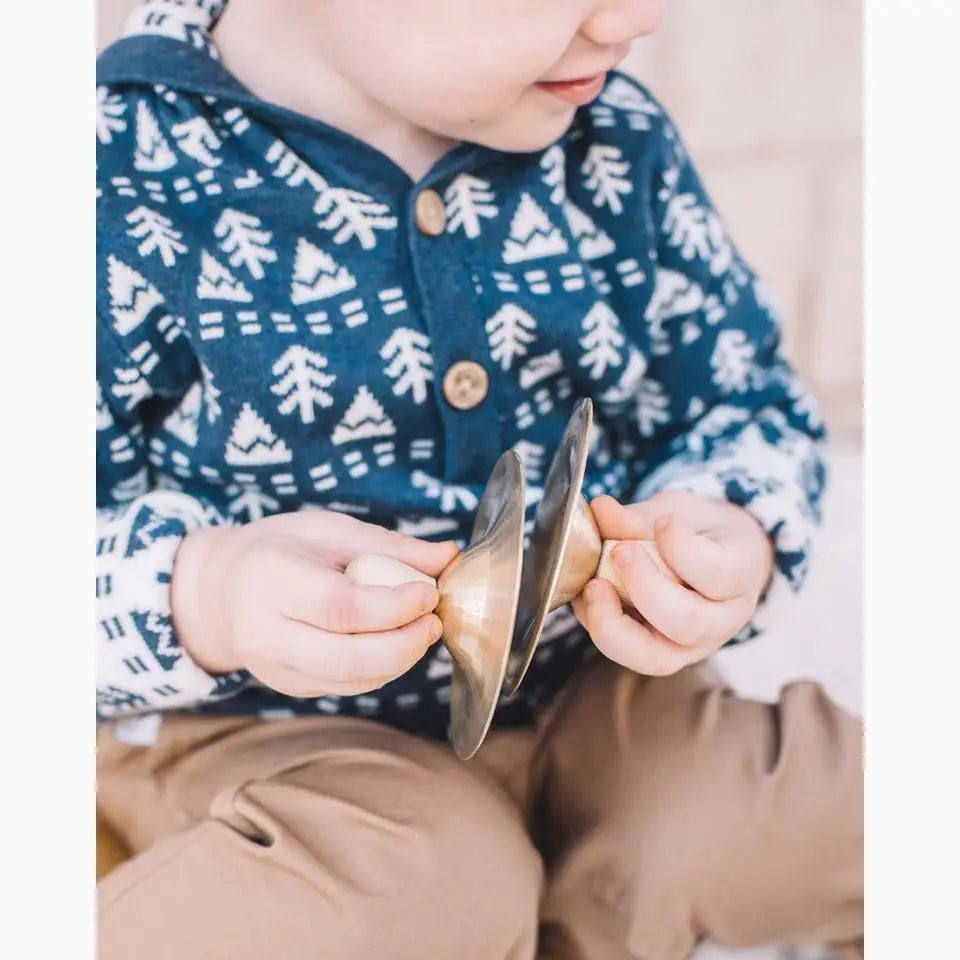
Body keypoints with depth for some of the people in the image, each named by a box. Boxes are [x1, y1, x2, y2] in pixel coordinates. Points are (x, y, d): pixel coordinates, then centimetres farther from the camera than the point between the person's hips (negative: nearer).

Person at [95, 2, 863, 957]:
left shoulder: (617, 145, -2)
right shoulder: (126, 174, -17)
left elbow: (749, 406, 7)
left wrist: (730, 541, -15)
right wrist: (201, 598, -32)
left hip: (586, 692, 6)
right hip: (262, 727, -4)